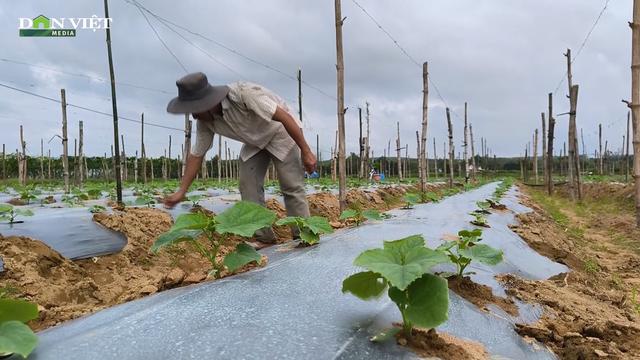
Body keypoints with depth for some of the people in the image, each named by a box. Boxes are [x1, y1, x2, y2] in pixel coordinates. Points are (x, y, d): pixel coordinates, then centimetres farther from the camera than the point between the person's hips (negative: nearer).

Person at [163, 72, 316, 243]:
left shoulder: (244, 93, -35)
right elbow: (196, 155, -4)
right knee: (248, 188, -4)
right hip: (254, 143, 6)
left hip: (280, 131, -6)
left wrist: (306, 151, -29)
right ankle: (263, 238, 5)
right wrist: (181, 191, -5)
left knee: (292, 187, -12)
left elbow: (285, 117, -32)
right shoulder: (204, 122, -15)